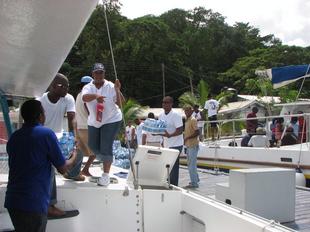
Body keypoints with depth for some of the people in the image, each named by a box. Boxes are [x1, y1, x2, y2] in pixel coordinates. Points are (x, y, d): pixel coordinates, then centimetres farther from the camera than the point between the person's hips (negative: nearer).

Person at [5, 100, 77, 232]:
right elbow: (63, 169, -4)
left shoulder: (13, 137, 8)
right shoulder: (46, 133, -9)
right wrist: (74, 157, 16)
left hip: (12, 201, 6)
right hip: (33, 202, -6)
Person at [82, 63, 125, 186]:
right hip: (94, 122, 4)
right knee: (92, 146, 13)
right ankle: (106, 160, 44)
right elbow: (84, 97, -30)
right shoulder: (88, 87, -7)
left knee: (106, 147, -10)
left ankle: (106, 175, 2)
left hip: (111, 120, -4)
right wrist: (95, 96, -49)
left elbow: (121, 103, -15)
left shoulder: (111, 86, -11)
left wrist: (117, 90, -28)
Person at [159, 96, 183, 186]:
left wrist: (169, 135, -33)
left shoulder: (176, 115, -13)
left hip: (175, 145, -7)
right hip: (166, 145, 7)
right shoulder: (161, 115, 9)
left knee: (173, 167, -5)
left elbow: (180, 131, -19)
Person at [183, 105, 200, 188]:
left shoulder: (193, 120, -12)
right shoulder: (186, 120, 14)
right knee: (190, 163, 18)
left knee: (192, 164, -6)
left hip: (193, 145, -9)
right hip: (189, 145, 9)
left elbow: (197, 132, -20)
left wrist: (187, 138, -21)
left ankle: (194, 183, 1)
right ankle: (196, 179, 32)